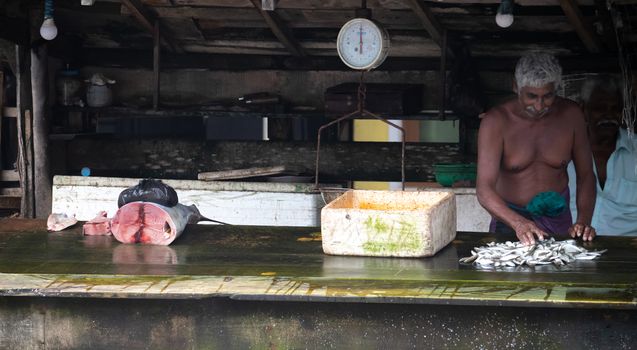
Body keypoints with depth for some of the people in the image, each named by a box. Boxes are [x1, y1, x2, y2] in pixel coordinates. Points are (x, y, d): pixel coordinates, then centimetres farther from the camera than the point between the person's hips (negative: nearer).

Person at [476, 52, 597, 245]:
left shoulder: (570, 115, -3)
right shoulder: (496, 121, -13)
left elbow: (586, 175, 4)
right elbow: (484, 189, -20)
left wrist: (583, 221, -13)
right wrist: (518, 223, -37)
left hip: (557, 216, 2)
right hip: (510, 216, -2)